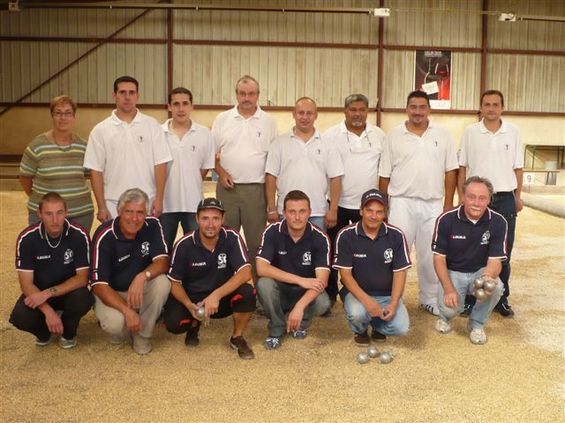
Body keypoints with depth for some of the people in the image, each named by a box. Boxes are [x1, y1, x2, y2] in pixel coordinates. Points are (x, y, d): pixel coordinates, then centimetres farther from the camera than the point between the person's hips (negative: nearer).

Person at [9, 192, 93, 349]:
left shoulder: (79, 235, -21)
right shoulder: (27, 238, -18)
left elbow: (82, 278, -18)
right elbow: (26, 283, -17)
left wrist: (49, 293, -30)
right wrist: (48, 311, -30)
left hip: (69, 290, 0)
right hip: (38, 292, 1)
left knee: (84, 299, -33)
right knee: (20, 317, -28)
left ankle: (68, 332, 2)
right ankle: (44, 331, 10)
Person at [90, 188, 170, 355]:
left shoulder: (152, 225, -12)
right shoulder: (105, 236, -21)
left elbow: (163, 262, -17)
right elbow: (99, 285, -22)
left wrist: (142, 276, -40)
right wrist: (127, 311, -35)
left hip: (141, 290, 3)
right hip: (111, 293, -3)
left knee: (163, 282, -29)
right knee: (114, 322, -34)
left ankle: (142, 334, -7)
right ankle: (120, 330, 7)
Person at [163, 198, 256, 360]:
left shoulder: (232, 238, -17)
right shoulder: (184, 245, -14)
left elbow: (245, 273, -26)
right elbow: (174, 282, -7)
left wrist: (216, 295, -36)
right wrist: (189, 305, -25)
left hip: (224, 297, 0)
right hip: (192, 299, 1)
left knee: (246, 292, -32)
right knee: (173, 323, -28)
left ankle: (237, 337, -3)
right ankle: (194, 324, 12)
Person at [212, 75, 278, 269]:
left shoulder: (268, 122, 5)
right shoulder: (222, 119, 7)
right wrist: (221, 173, -6)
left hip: (256, 188, -1)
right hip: (227, 187, 1)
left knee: (257, 240, 3)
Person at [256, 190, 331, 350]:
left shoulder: (320, 238, -18)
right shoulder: (272, 232, -17)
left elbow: (322, 280, -26)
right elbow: (261, 268, -28)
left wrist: (299, 306, -42)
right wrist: (300, 280, -32)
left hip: (307, 293, 0)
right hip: (279, 290, 0)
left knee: (323, 303, -31)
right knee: (264, 283, -32)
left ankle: (301, 323, 6)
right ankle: (276, 329, -5)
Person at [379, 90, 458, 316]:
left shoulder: (443, 135, 5)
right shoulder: (394, 135, 1)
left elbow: (450, 172, 5)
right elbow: (384, 175, 3)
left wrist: (448, 205, 0)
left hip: (433, 204, 2)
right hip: (401, 203, -1)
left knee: (431, 254, 10)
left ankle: (430, 299, 24)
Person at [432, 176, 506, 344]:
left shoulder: (498, 222, -14)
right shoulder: (446, 220, -16)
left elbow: (495, 260, -14)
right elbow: (439, 257, -9)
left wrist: (489, 276, -39)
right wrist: (448, 289, -23)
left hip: (480, 271, 2)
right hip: (453, 272, -2)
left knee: (496, 287, -31)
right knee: (450, 307, -28)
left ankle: (477, 324, 1)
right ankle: (445, 317, 15)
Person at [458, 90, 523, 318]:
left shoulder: (513, 132, 3)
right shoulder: (470, 132, 0)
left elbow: (517, 167, 7)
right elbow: (462, 168, 3)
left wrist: (518, 197, 5)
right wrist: (462, 196, -1)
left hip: (505, 198, 1)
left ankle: (501, 299, 20)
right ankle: (470, 298, 15)